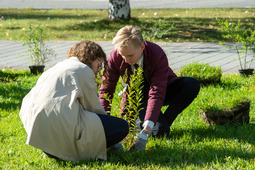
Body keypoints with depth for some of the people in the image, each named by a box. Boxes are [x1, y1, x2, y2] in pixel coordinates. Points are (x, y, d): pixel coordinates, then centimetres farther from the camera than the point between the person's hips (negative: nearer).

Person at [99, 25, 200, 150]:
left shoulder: (158, 55, -32)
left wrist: (146, 130, -49)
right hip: (136, 97, 0)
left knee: (192, 85, -30)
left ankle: (165, 120, -15)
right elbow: (106, 89, -16)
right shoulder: (115, 57, -24)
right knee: (161, 130, -30)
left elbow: (157, 94, -39)